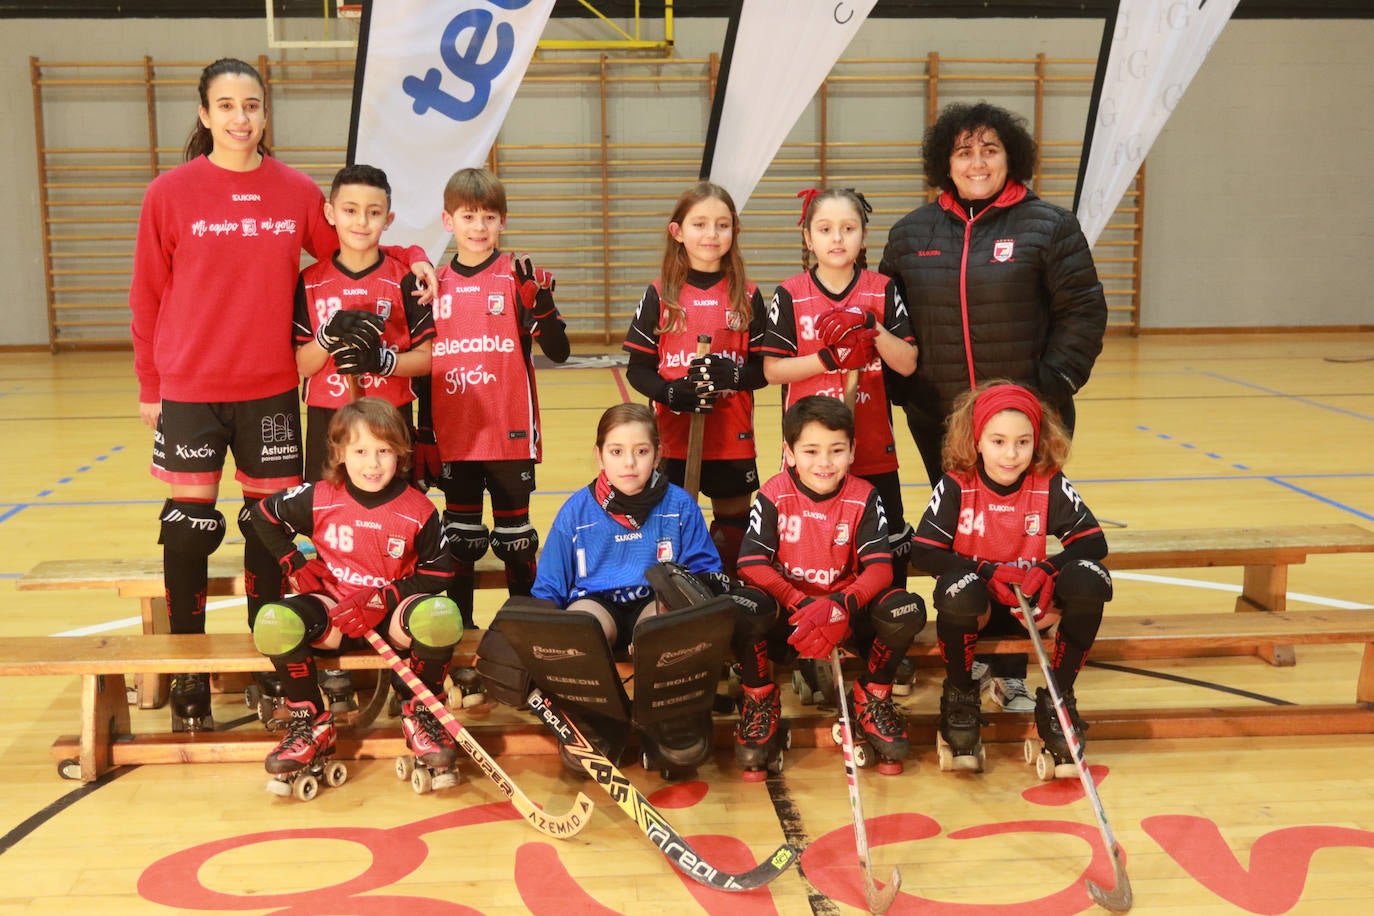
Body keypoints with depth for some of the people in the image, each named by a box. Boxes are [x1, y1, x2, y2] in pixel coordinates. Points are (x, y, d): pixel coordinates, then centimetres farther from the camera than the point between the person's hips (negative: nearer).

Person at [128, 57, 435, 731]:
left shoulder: (298, 192, 2)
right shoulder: (170, 193, -3)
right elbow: (148, 296, 2)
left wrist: (411, 256, -4)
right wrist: (149, 386, 4)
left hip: (270, 389, 2)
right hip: (189, 389, -1)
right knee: (189, 525, 4)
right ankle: (187, 672, 20)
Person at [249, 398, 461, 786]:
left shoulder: (418, 511, -9)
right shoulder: (318, 499, -5)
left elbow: (437, 573, -6)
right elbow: (264, 514, 12)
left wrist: (379, 600, -16)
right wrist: (296, 564, 4)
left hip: (392, 612, -1)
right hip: (332, 613, 1)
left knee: (441, 615, -35)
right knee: (273, 622, -30)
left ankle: (419, 715, -7)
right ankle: (311, 724, -6)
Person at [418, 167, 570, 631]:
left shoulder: (518, 277, -2)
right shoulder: (435, 284, 7)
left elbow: (559, 352, -10)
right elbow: (423, 367, 12)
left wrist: (541, 299, -25)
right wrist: (424, 436, 10)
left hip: (510, 435, -3)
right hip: (453, 438, 3)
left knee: (514, 534, 7)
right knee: (460, 537, 12)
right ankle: (458, 623, 23)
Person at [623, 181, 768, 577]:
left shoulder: (747, 296, 3)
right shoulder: (659, 295, 1)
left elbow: (765, 368, 2)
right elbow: (637, 369, 1)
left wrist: (732, 375, -18)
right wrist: (670, 392, -17)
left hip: (732, 439, 1)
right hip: (672, 437, -1)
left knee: (733, 526, 7)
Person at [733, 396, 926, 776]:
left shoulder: (864, 498, -6)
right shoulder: (773, 497, -9)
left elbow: (880, 567, -14)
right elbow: (751, 565, -15)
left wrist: (839, 607, -32)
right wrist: (802, 606, -28)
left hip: (848, 610, 1)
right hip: (785, 607, -1)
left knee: (907, 610, -28)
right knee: (741, 610, -35)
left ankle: (871, 700, 2)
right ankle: (760, 701, -3)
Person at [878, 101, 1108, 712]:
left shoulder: (1048, 226, -1)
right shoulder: (911, 233, 9)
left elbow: (1084, 311, -2)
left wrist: (1054, 382, -10)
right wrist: (902, 387, 5)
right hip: (940, 421, 3)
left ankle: (1011, 672, 10)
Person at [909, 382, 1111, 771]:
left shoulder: (1050, 486, -8)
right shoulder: (956, 487, -12)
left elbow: (1093, 541, -9)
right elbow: (923, 552, -15)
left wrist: (1047, 571, -26)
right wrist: (988, 572, -23)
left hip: (1031, 599, 2)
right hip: (975, 600, -2)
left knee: (1090, 579, -26)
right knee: (956, 589, -37)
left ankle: (1058, 697, -7)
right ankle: (960, 694, -7)